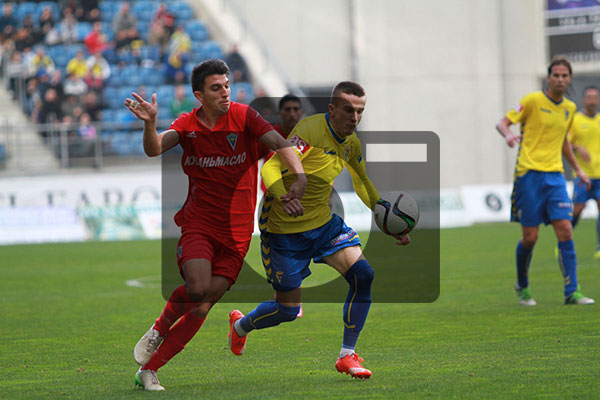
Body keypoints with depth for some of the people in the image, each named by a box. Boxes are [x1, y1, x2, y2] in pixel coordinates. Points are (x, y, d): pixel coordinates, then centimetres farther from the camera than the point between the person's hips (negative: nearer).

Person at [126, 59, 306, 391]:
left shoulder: (243, 116, -5)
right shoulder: (187, 125, 0)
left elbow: (279, 143, -17)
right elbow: (154, 149, -16)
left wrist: (300, 177, -34)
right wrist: (150, 123, -37)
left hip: (236, 229, 0)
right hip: (198, 221, 0)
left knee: (202, 308, -4)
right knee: (197, 287, -25)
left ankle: (149, 370, 6)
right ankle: (160, 328, 7)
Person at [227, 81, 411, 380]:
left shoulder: (351, 142, 1)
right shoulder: (310, 131, -24)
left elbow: (363, 183, 19)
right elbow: (270, 169, -33)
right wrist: (285, 198, -52)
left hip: (324, 223, 7)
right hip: (285, 229, -7)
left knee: (363, 275, -15)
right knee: (288, 309, 1)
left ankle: (347, 356, -4)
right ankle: (240, 325, 36)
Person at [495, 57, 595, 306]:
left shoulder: (569, 108, 14)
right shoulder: (533, 101, -4)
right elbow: (502, 122, -3)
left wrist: (577, 169, 27)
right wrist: (508, 134, -25)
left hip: (555, 176, 5)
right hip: (530, 173, -5)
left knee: (565, 231, -8)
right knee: (530, 237, -3)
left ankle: (571, 292, -8)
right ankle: (522, 287, 21)